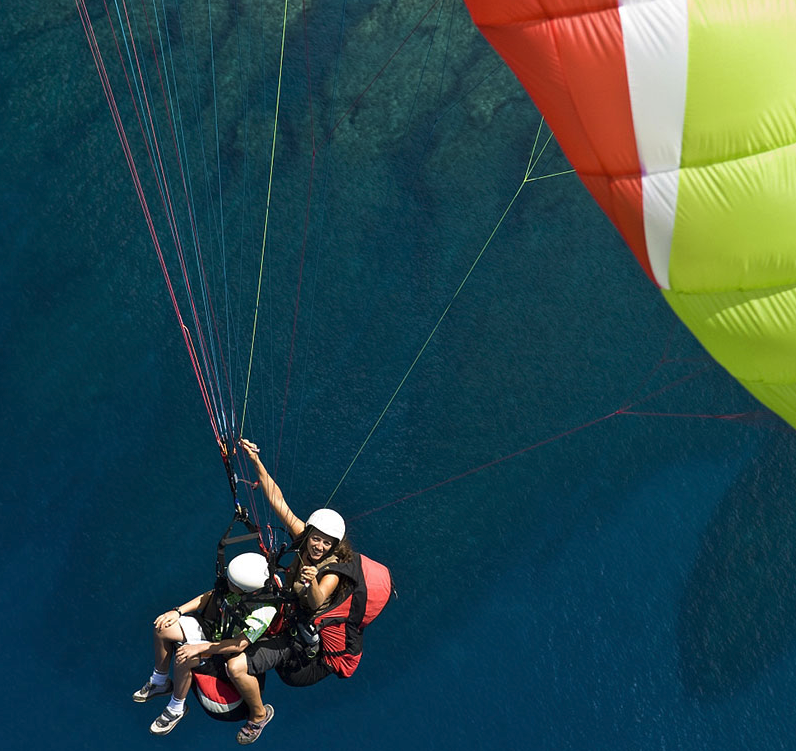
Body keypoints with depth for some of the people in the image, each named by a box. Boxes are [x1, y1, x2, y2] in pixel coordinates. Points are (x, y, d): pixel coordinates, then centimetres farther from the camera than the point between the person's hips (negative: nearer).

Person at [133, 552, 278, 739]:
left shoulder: (263, 611, -36)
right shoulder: (237, 582, -18)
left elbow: (239, 645, -31)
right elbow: (211, 596, -2)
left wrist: (198, 648, -31)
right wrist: (178, 611, -9)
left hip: (227, 648, -7)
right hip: (215, 626, 7)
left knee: (183, 659, -29)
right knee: (162, 628, -8)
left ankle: (176, 708, -1)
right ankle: (160, 682, 14)